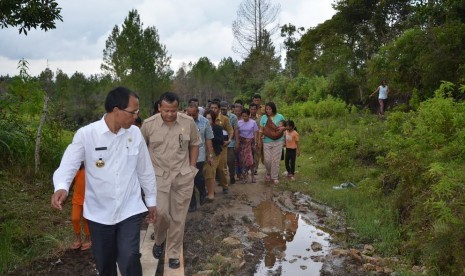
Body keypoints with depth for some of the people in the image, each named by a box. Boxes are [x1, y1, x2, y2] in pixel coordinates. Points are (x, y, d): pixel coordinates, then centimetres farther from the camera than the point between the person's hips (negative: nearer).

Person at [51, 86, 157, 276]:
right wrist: (61, 187, -37)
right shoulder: (86, 134, -12)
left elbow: (145, 170, 5)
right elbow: (68, 165, -14)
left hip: (129, 211, 1)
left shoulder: (135, 133, -3)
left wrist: (151, 201, 11)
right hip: (99, 213, 0)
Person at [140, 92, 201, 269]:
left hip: (183, 176, 1)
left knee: (178, 218, 7)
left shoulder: (188, 122, -6)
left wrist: (192, 167, 4)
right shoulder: (148, 124, -8)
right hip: (158, 176, -1)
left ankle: (174, 254, 25)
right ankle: (159, 240, 21)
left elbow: (194, 144, 9)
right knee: (160, 212, -13)